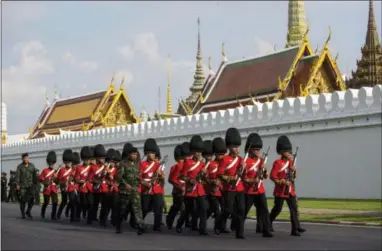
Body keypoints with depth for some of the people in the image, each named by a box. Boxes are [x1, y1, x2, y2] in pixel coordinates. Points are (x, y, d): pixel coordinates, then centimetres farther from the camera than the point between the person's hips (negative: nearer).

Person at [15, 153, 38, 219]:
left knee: (31, 198, -9)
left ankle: (28, 211, 8)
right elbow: (17, 176, -7)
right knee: (23, 200, 1)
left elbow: (34, 175, 9)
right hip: (22, 186, -2)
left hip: (30, 185, 2)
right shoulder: (20, 166, -1)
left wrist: (35, 183, 6)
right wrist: (17, 185, -15)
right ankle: (23, 213, 14)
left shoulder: (32, 166, 6)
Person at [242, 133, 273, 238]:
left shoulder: (261, 160, 11)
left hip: (260, 190, 5)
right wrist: (252, 180, -21)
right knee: (244, 210, 5)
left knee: (264, 210, -3)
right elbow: (242, 177, -9)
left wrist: (264, 169, -7)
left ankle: (266, 231, -3)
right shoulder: (246, 161, -8)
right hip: (249, 191, -5)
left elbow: (265, 176, 13)